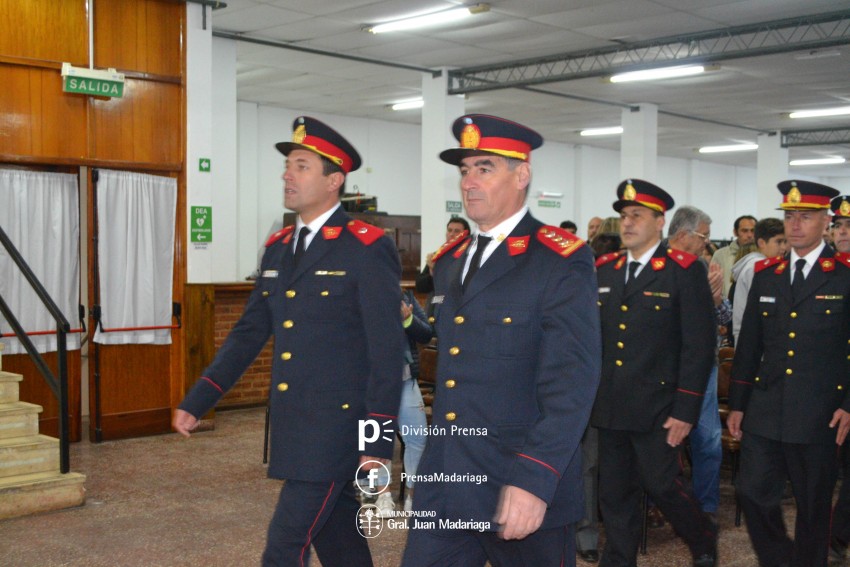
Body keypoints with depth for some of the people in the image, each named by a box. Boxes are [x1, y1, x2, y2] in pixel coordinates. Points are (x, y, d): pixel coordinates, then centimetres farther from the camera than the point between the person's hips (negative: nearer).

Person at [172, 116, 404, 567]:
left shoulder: (367, 249, -11)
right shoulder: (278, 248, 11)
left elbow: (387, 351, -13)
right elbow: (249, 333, 15)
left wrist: (378, 444, -15)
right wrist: (195, 402, 10)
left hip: (336, 425, -7)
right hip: (292, 426, 7)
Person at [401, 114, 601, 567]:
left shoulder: (561, 262, -11)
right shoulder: (448, 262, 12)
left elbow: (571, 382, -19)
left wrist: (533, 479, -25)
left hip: (523, 493, -6)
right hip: (443, 487, 6)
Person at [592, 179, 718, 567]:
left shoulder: (684, 271, -7)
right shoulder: (603, 270, 9)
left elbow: (699, 346, -9)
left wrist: (685, 411, -13)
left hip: (656, 409, -5)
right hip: (610, 406, 5)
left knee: (661, 484, 3)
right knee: (615, 493, 11)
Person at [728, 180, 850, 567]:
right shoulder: (765, 274, 8)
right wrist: (736, 403, 9)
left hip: (818, 415, -3)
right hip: (764, 411, 4)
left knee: (813, 506, 9)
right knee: (754, 494, 4)